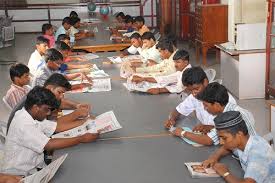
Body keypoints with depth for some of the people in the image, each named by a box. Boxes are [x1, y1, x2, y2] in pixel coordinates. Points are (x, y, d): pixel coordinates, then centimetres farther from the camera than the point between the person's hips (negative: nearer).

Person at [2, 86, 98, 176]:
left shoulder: (33, 117, 4)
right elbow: (49, 145, -27)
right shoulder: (23, 124, -23)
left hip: (34, 168, 8)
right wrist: (82, 139, -23)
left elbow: (58, 127, 6)